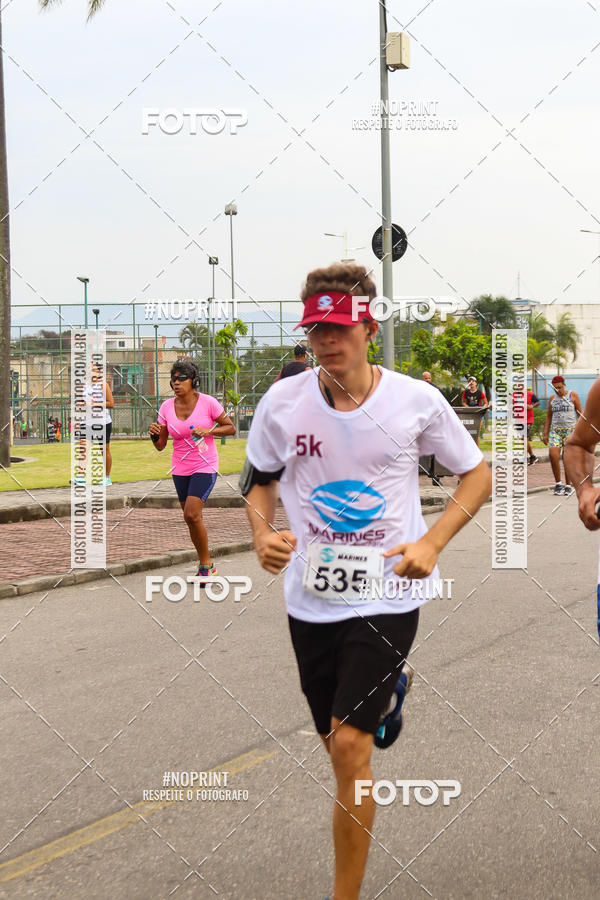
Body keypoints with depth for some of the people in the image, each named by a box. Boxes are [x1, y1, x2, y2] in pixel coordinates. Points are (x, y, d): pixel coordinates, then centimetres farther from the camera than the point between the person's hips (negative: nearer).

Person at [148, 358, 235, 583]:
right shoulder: (166, 407, -1)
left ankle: (205, 564, -1)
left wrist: (208, 431, -18)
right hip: (180, 469, 5)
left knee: (192, 515, -19)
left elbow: (230, 427, -2)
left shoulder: (208, 402, -11)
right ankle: (207, 565, 27)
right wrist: (154, 434, -18)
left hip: (205, 467, -5)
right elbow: (161, 445, 4)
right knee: (191, 518, 11)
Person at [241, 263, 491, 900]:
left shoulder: (415, 400, -9)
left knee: (349, 745, -13)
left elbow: (477, 473, 3)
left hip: (387, 594, -3)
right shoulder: (282, 402, -6)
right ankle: (388, 694, 54)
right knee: (337, 744, 17)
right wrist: (262, 533, -12)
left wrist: (432, 542, -13)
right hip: (311, 599, 3)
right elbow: (260, 481, 10)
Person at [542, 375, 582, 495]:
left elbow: (580, 413, 3)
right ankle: (558, 483, -2)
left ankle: (568, 485, 7)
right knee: (553, 455, -14)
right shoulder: (552, 398, 11)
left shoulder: (573, 395, 1)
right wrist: (545, 434, 9)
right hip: (555, 430, 3)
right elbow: (548, 417, 14)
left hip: (570, 430, -3)